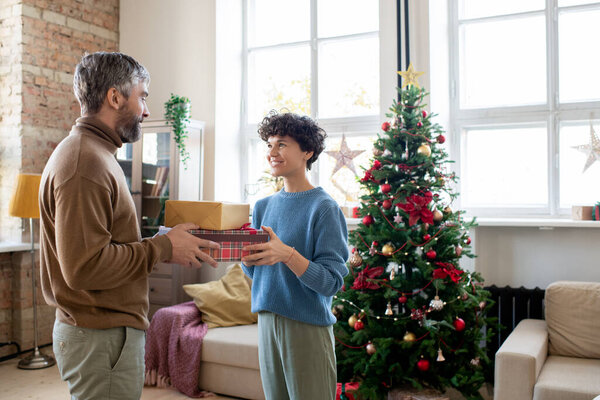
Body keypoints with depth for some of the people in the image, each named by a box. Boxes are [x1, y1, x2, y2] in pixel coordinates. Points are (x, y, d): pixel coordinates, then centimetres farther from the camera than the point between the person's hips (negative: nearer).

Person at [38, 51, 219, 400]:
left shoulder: (96, 153, 14)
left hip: (114, 327, 10)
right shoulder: (84, 162, -19)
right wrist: (163, 248, -17)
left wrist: (166, 244, 4)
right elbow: (84, 266, -25)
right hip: (101, 336, -10)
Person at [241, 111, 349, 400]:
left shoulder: (324, 207, -10)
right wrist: (243, 253, -9)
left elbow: (331, 282, -15)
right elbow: (254, 271, 12)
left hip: (308, 325, -6)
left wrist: (286, 254, -29)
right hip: (267, 321, 6)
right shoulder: (263, 207, 9)